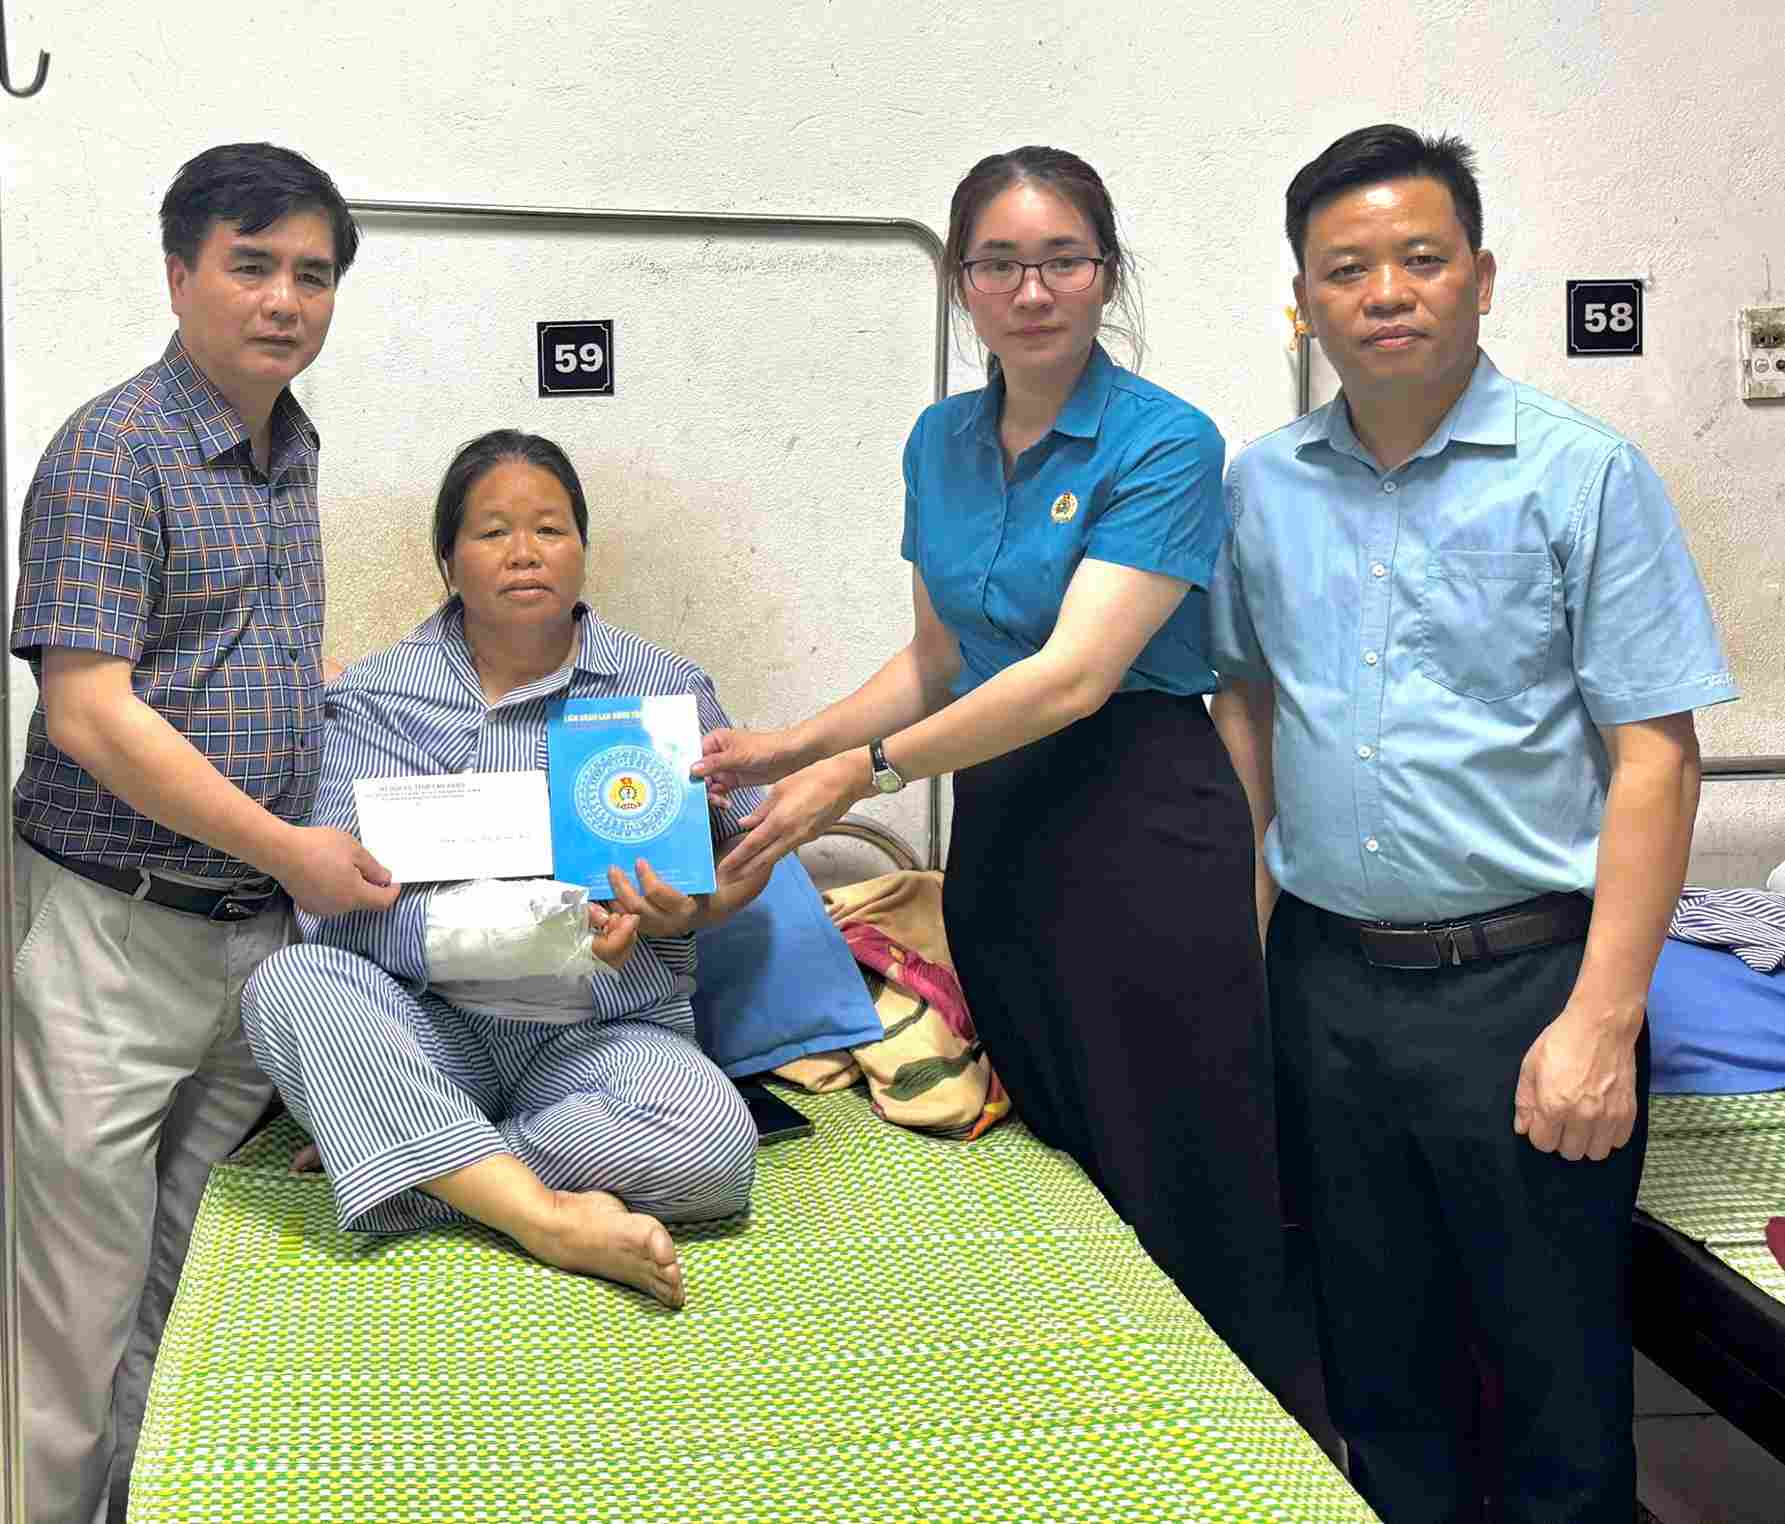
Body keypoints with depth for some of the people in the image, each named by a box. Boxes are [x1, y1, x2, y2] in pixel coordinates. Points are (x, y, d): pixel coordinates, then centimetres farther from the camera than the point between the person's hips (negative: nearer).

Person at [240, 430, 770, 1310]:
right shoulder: (373, 697, 5)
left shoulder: (667, 690, 9)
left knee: (712, 1145, -31)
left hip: (606, 1030, 0)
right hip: (429, 1031, 0)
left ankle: (389, 1153, -18)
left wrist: (687, 910, -10)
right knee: (287, 985, -31)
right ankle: (552, 1219, -37)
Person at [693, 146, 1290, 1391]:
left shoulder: (1165, 444, -10)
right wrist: (793, 747, 5)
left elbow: (1076, 673, -19)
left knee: (1178, 1195, -1)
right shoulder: (941, 444, 11)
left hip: (1143, 830, -6)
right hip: (996, 829, 6)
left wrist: (868, 769, -18)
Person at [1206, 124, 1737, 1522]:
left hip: (1523, 979, -4)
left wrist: (1603, 1022, -16)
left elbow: (1655, 754, -10)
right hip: (1326, 979, 4)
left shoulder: (1583, 475, -7)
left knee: (1559, 1371, 7)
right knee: (1375, 1358, 17)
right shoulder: (1263, 486, 6)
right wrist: (1250, 922, 9)